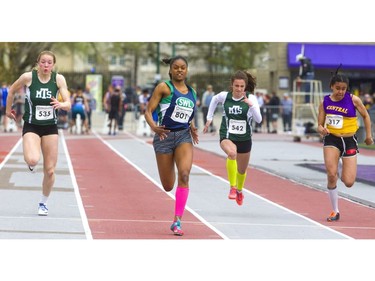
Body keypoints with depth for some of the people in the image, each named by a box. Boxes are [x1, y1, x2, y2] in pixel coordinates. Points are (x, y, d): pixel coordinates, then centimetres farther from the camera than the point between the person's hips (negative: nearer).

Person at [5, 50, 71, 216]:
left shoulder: (59, 79, -8)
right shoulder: (28, 77, -11)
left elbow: (68, 104, -12)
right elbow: (12, 90, 7)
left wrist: (61, 104, -34)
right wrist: (8, 109, 16)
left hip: (51, 128, 2)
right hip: (31, 126, -2)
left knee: (50, 170, 3)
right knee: (33, 160, -29)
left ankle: (43, 203, 27)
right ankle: (30, 162, 12)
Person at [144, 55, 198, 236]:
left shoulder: (192, 92, 11)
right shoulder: (164, 87, -3)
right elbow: (148, 111, -7)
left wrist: (192, 128, 8)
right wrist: (153, 127, -26)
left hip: (184, 135, 3)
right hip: (165, 135, -3)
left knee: (184, 174, -22)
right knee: (168, 186, 3)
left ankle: (177, 221, -18)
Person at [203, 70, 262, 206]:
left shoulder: (251, 98, -13)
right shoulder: (224, 96, -9)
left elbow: (258, 119, -22)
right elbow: (214, 100, 16)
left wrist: (251, 105, -37)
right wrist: (209, 118, 16)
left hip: (244, 139, 2)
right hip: (227, 137, -1)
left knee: (242, 171, 19)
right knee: (232, 153, -37)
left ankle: (239, 190, 52)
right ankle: (232, 187, -28)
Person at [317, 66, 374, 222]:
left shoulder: (353, 100, -7)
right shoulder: (325, 102, -2)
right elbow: (320, 124, 4)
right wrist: (321, 129, -19)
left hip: (350, 141, -1)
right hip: (331, 140, 1)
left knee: (348, 183, -5)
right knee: (331, 175, -19)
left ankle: (342, 174, 36)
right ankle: (335, 211, -2)